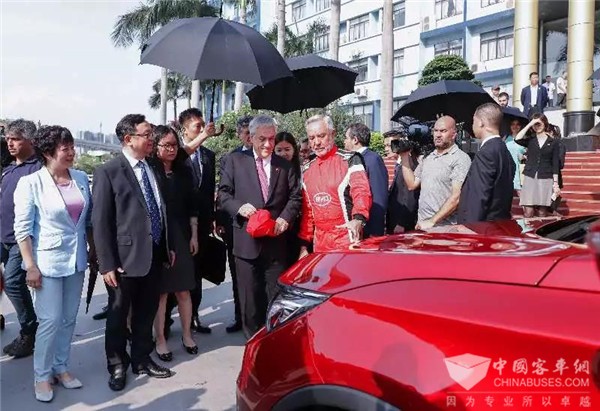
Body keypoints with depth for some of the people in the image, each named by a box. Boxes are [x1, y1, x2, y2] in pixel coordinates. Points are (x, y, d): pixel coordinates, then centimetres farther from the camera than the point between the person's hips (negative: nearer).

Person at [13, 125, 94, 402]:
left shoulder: (81, 178, 2)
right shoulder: (31, 183, -10)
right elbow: (22, 228, -10)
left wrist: (94, 251, 11)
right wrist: (30, 266, -13)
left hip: (76, 259, 5)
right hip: (47, 261, -4)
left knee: (69, 319, 13)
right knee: (50, 321, -1)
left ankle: (61, 367, 29)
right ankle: (42, 375, 18)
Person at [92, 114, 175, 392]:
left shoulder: (153, 168, 8)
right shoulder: (108, 172, -11)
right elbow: (100, 221, -13)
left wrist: (168, 247, 15)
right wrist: (107, 264, -15)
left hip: (155, 255, 6)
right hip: (126, 258, -5)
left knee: (147, 313, 18)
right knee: (118, 315, 13)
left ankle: (142, 359, 36)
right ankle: (117, 366, 31)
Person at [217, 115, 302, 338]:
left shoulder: (285, 165, 10)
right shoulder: (234, 160, 4)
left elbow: (295, 197, 8)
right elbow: (223, 194, 3)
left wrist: (285, 218, -10)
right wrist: (239, 207, -16)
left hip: (276, 241, 2)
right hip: (246, 241, -1)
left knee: (276, 297, 11)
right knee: (250, 296, 7)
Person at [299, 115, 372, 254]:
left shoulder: (350, 160, -4)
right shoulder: (307, 170, 11)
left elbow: (361, 191, -18)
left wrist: (358, 219, -36)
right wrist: (304, 244, 11)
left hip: (348, 241, -5)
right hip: (320, 245, 5)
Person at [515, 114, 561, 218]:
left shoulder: (553, 142, 6)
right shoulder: (530, 140, 9)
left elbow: (555, 164, 4)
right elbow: (517, 139, -14)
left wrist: (556, 183, -2)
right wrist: (529, 124, -10)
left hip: (546, 180, -1)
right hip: (530, 178, 1)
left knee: (542, 213, -1)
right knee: (528, 213, -6)